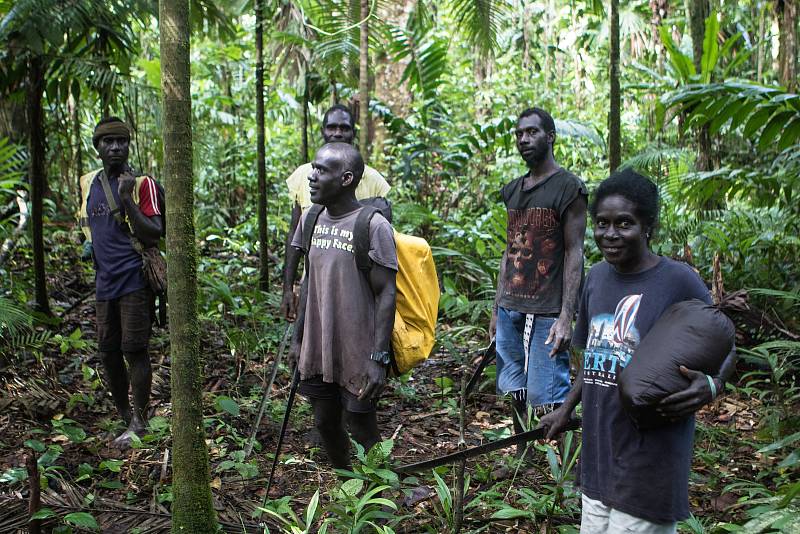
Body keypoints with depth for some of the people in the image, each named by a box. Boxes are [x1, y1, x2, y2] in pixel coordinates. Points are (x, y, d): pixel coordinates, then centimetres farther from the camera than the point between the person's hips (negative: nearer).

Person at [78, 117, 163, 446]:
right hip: (104, 283, 6)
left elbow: (153, 235, -13)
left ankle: (138, 424, -1)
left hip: (134, 280, -6)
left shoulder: (141, 183, -5)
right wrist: (92, 246, 13)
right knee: (108, 352, 10)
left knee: (134, 350, -7)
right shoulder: (88, 183, 13)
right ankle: (124, 416, 24)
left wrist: (127, 199, -21)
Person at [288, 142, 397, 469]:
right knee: (326, 424, 16)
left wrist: (379, 357, -18)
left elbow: (386, 294, -15)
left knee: (362, 430, 5)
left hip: (358, 355, -7)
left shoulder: (373, 226, -15)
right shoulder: (312, 220, 6)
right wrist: (298, 338, 15)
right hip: (318, 351, 7)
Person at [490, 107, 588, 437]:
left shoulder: (568, 187, -5)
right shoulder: (513, 190, 16)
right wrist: (497, 308, 15)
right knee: (517, 394, 10)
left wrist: (566, 317, -16)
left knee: (547, 401, -9)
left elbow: (574, 253, -9)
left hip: (546, 313, -7)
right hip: (510, 309, 7)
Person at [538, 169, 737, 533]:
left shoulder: (679, 282, -12)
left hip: (650, 459, -6)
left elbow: (725, 350, -3)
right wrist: (566, 409, 16)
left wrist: (711, 387, -22)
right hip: (599, 451, 6)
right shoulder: (597, 276, 7)